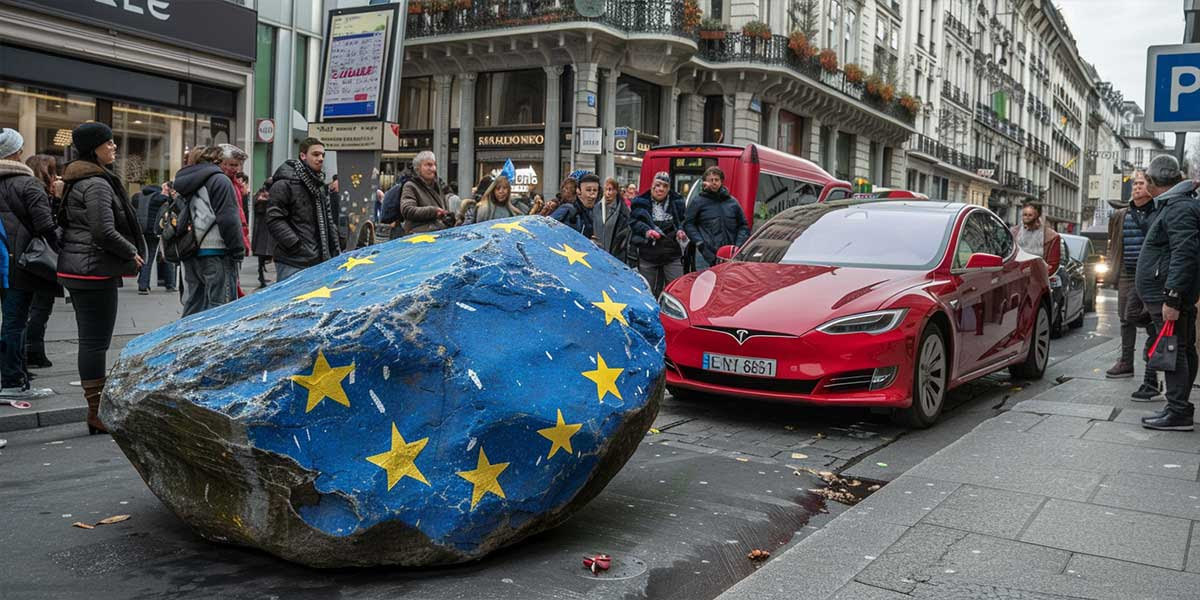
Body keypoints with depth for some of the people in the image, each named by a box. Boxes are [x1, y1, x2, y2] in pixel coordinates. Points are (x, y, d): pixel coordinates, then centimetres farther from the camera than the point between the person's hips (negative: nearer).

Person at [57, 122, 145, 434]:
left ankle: (95, 408, 22)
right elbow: (104, 231, -23)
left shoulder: (78, 181, 17)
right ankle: (97, 413, -1)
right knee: (96, 341, -6)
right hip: (96, 270, -10)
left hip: (76, 268, 10)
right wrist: (132, 253, -7)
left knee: (89, 340, 14)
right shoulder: (97, 183, -15)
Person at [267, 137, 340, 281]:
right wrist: (296, 246, -19)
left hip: (319, 261, 8)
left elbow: (328, 221, 24)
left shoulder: (320, 185, 19)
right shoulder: (285, 184, -9)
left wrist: (335, 252, 16)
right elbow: (274, 219, -16)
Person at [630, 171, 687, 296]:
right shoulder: (640, 202, 2)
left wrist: (680, 230, -5)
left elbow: (684, 220, 16)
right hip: (647, 254, 0)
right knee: (647, 291, 10)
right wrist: (645, 230, -18)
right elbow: (633, 221, 0)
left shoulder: (677, 202, 7)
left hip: (672, 254, 1)